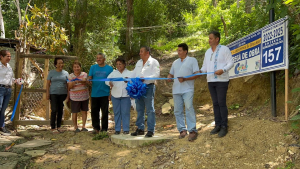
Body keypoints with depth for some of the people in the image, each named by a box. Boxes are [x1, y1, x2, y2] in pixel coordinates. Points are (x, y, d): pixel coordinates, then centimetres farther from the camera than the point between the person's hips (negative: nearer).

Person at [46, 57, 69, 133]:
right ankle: (53, 127, 2)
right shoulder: (51, 72, 5)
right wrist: (47, 94, -3)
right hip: (53, 94, -2)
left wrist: (68, 95, 3)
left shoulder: (66, 73, 9)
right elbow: (48, 84, 4)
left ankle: (58, 127, 17)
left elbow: (68, 85, 9)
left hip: (63, 94, 2)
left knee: (60, 110, 6)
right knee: (54, 110, -6)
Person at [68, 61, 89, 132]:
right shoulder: (70, 76, -1)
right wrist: (72, 83, -28)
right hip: (75, 97, -2)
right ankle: (75, 127, 15)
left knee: (84, 111, 8)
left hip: (84, 96, 2)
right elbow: (69, 87, -6)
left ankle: (83, 126, 20)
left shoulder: (84, 74, 1)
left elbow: (85, 81, -19)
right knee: (74, 112, 2)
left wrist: (78, 81, -41)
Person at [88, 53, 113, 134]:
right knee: (94, 111, 6)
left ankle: (104, 128, 13)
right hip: (95, 94, 2)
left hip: (105, 94, -2)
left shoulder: (109, 68, 3)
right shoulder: (93, 67, 9)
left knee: (105, 112, 3)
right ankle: (96, 128, 19)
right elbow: (89, 78, 7)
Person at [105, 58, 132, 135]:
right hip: (115, 95, 2)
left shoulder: (129, 73, 7)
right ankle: (117, 129, 13)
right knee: (117, 112, 6)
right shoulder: (113, 73, 13)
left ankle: (126, 129, 5)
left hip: (125, 95, -2)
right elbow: (107, 80, 1)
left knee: (125, 112, -2)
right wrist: (109, 83, -22)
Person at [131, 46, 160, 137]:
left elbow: (156, 74, -11)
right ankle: (140, 129, 18)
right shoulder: (138, 63, 21)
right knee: (139, 109, 10)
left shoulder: (153, 62, 0)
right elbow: (134, 73, 19)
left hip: (148, 86, -7)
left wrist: (145, 78, -23)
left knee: (150, 110, -4)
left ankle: (151, 130, -1)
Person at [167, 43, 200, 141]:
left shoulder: (192, 60, 5)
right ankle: (182, 130, 12)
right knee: (177, 111, 4)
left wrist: (184, 79, -15)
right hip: (176, 90, 6)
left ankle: (192, 131, -11)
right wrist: (169, 78, 1)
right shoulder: (175, 62, 23)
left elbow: (196, 74, -3)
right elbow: (171, 74, 26)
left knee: (189, 108, -15)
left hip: (187, 90, -6)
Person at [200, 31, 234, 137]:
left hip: (222, 81, -6)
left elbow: (230, 63, -7)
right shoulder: (208, 52, 16)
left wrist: (223, 70, -24)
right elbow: (205, 66, 16)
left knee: (221, 103, -6)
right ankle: (217, 125, 15)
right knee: (215, 103, 8)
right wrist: (200, 71, -4)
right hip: (211, 81, 6)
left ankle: (224, 127, 3)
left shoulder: (224, 49, -2)